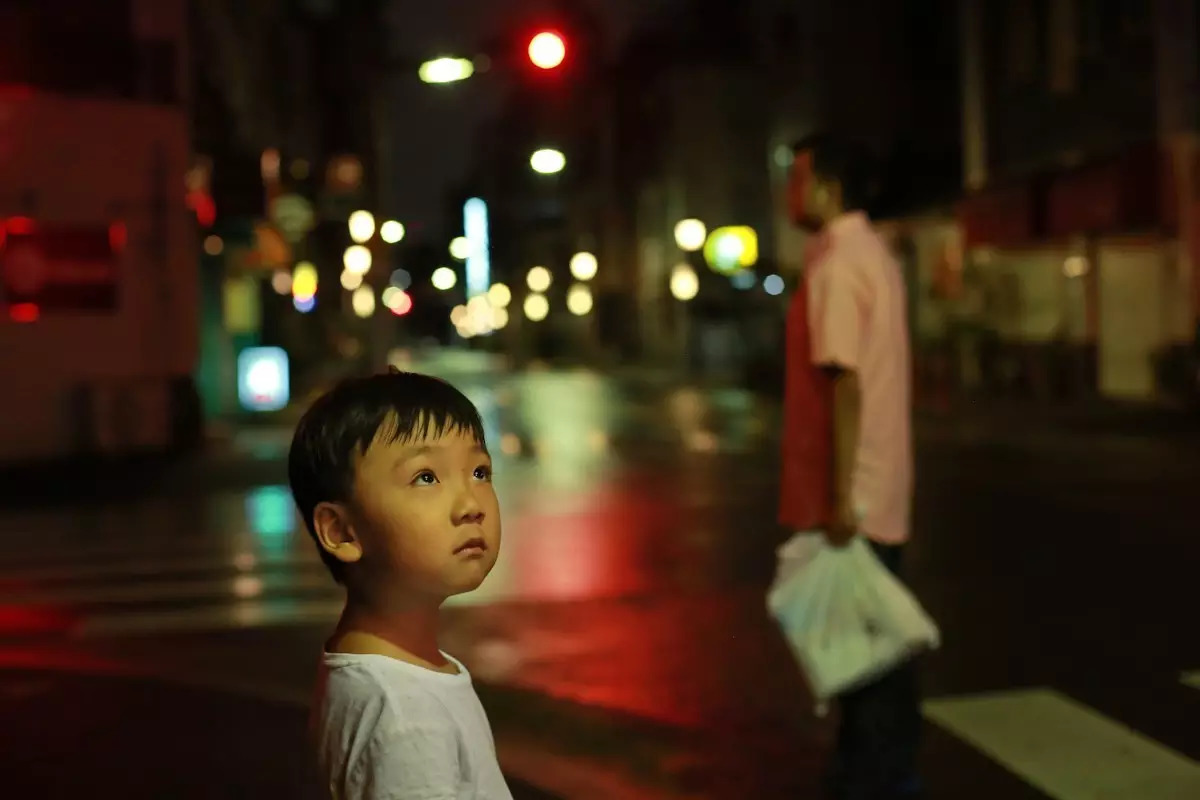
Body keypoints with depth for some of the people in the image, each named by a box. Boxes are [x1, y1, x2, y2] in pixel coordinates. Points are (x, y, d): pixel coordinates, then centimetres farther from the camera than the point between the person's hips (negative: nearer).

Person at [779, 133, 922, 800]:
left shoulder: (836, 265, -15)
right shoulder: (873, 253, 14)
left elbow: (846, 383, -22)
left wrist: (841, 497, -22)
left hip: (851, 497, -9)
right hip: (883, 495, 9)